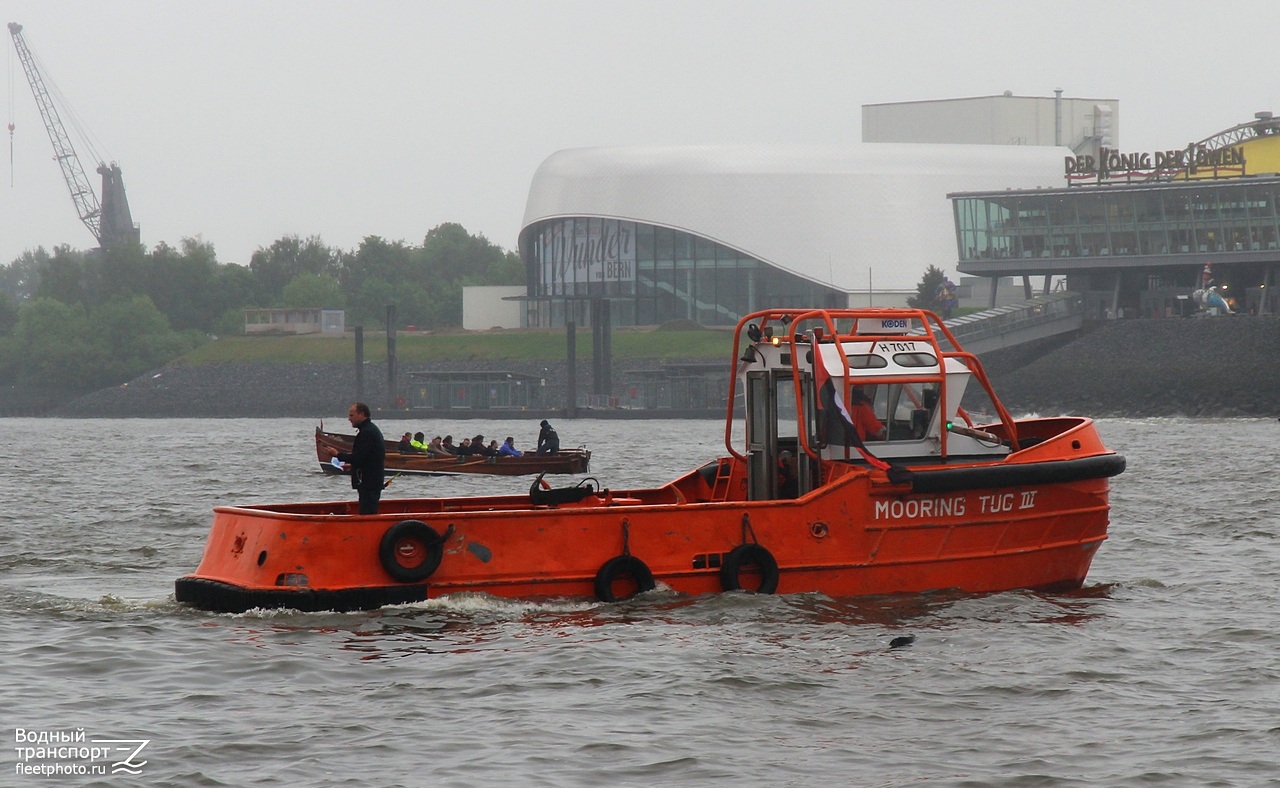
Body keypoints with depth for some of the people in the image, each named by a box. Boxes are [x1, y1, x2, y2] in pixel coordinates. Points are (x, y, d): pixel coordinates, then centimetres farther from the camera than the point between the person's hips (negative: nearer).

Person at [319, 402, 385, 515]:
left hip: (368, 483, -11)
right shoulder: (372, 429, 18)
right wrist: (352, 466, 17)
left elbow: (358, 458, -21)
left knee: (367, 514, -11)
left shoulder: (367, 432, -16)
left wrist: (338, 455, -10)